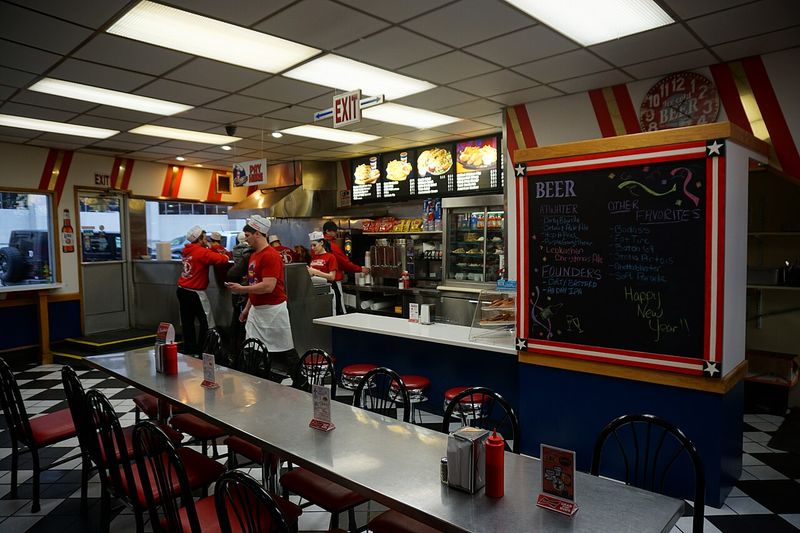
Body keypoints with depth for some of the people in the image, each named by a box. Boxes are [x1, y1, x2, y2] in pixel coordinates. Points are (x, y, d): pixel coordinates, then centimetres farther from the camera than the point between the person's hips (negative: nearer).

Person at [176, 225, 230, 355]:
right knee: (206, 323, 1)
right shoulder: (202, 252, -14)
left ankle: (189, 349, 19)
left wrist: (206, 247, 13)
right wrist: (225, 256, 1)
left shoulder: (187, 251, 7)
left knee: (187, 322, 12)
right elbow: (222, 259, -18)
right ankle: (201, 351, 3)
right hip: (195, 292, -8)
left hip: (182, 290, 8)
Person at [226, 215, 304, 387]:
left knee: (284, 351, 3)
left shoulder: (271, 256, -17)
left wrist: (242, 288, -18)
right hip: (256, 310, 9)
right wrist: (247, 308, 19)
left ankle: (300, 384, 19)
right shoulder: (254, 255, 12)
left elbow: (268, 286, -25)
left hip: (272, 310, -9)